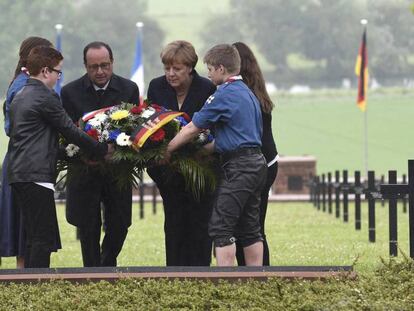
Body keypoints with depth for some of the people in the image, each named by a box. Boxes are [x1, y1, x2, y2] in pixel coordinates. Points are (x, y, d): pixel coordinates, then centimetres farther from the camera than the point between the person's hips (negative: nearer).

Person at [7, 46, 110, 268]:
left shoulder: (19, 97, 18)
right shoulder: (46, 97, -10)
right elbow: (71, 132, -8)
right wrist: (103, 150, 2)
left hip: (18, 174, 9)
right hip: (37, 175, -9)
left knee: (34, 237, 12)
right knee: (44, 237, -8)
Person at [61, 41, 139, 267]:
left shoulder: (129, 89, -1)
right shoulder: (70, 92, -6)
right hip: (84, 170, -1)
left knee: (119, 225, 6)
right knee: (88, 231, 2)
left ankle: (107, 264, 32)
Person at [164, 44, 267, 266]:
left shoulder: (225, 95, -11)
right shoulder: (247, 93, 17)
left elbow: (192, 129, -8)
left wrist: (168, 150, 2)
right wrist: (205, 149, 17)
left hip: (238, 167, -9)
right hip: (256, 163, 9)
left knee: (221, 226, -8)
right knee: (249, 227, 12)